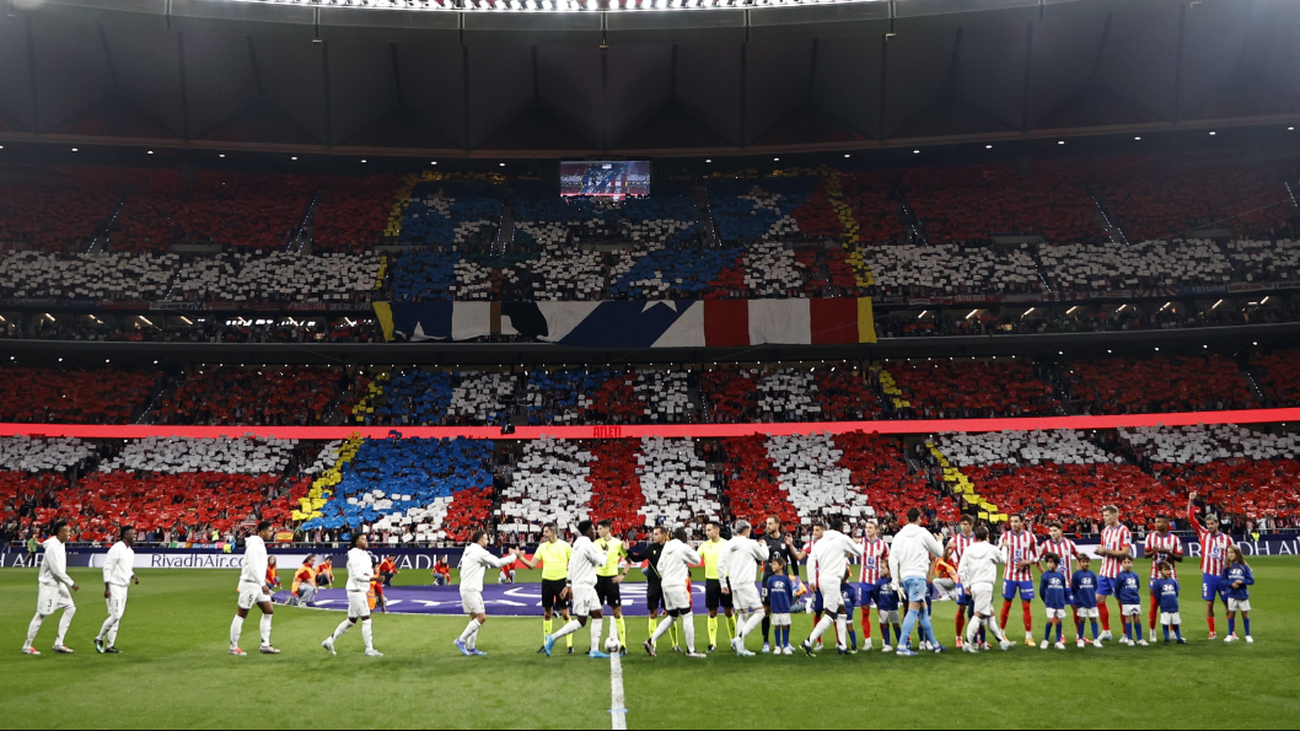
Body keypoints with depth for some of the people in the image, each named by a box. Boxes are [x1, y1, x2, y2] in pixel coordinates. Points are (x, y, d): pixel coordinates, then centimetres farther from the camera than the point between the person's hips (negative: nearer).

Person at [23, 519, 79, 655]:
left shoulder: (59, 544, 5)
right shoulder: (53, 547, -23)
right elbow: (57, 570, -25)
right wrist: (71, 583, -18)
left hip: (58, 584, 9)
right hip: (48, 584, -9)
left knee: (70, 607, 6)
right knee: (41, 614, -2)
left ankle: (58, 643, 9)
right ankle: (27, 646, 11)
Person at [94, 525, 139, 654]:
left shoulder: (131, 551, 13)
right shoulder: (116, 549, -14)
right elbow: (107, 567, -17)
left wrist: (133, 576, 1)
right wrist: (107, 588, -20)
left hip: (124, 588, 9)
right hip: (114, 587, -9)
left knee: (118, 617, 9)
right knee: (115, 615, -11)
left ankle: (110, 645, 13)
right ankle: (99, 639, 5)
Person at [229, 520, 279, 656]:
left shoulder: (260, 544, 13)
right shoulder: (254, 545, -17)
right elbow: (253, 566, -24)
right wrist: (263, 584, -26)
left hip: (258, 585, 10)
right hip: (250, 584, -10)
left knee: (268, 611, 8)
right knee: (241, 615, 0)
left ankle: (265, 645, 12)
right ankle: (233, 647, 8)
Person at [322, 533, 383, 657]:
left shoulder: (365, 554, 14)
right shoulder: (355, 556, -16)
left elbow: (370, 571, 18)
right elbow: (357, 576, -23)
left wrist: (370, 573, -6)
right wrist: (372, 578, -34)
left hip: (362, 591, 10)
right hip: (356, 591, -10)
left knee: (351, 620, 16)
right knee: (366, 619, -7)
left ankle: (329, 641, 23)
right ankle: (369, 650, -3)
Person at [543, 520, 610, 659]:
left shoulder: (578, 545, 13)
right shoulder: (588, 545, -17)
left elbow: (571, 564, 17)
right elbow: (600, 561, -10)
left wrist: (568, 584, 20)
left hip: (587, 587, 10)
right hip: (583, 587, -10)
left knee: (597, 615, 7)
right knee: (581, 621, -6)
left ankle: (594, 650, 7)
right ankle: (552, 638, 0)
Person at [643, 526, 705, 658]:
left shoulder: (666, 547, 11)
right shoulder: (683, 548, -10)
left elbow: (660, 566, 12)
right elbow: (697, 560, 4)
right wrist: (692, 549, 19)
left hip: (666, 585, 8)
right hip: (677, 586, -8)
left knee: (672, 617, 16)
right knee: (687, 615, -1)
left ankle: (650, 641, 10)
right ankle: (691, 650, 0)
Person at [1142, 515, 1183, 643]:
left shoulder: (1175, 539, -3)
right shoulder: (1150, 536, 1)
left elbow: (1180, 558, -4)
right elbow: (1145, 554, 4)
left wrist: (1168, 552, -20)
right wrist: (1153, 552, -17)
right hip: (1156, 575, 0)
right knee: (1154, 603, 0)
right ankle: (1152, 631, 7)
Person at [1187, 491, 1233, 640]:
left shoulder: (1227, 539, 3)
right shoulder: (1203, 534, 3)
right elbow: (1191, 518, -2)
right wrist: (1191, 502, -9)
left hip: (1223, 575, 0)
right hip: (1208, 575, 0)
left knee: (1228, 604, 5)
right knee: (1209, 603, 1)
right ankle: (1212, 632, 8)